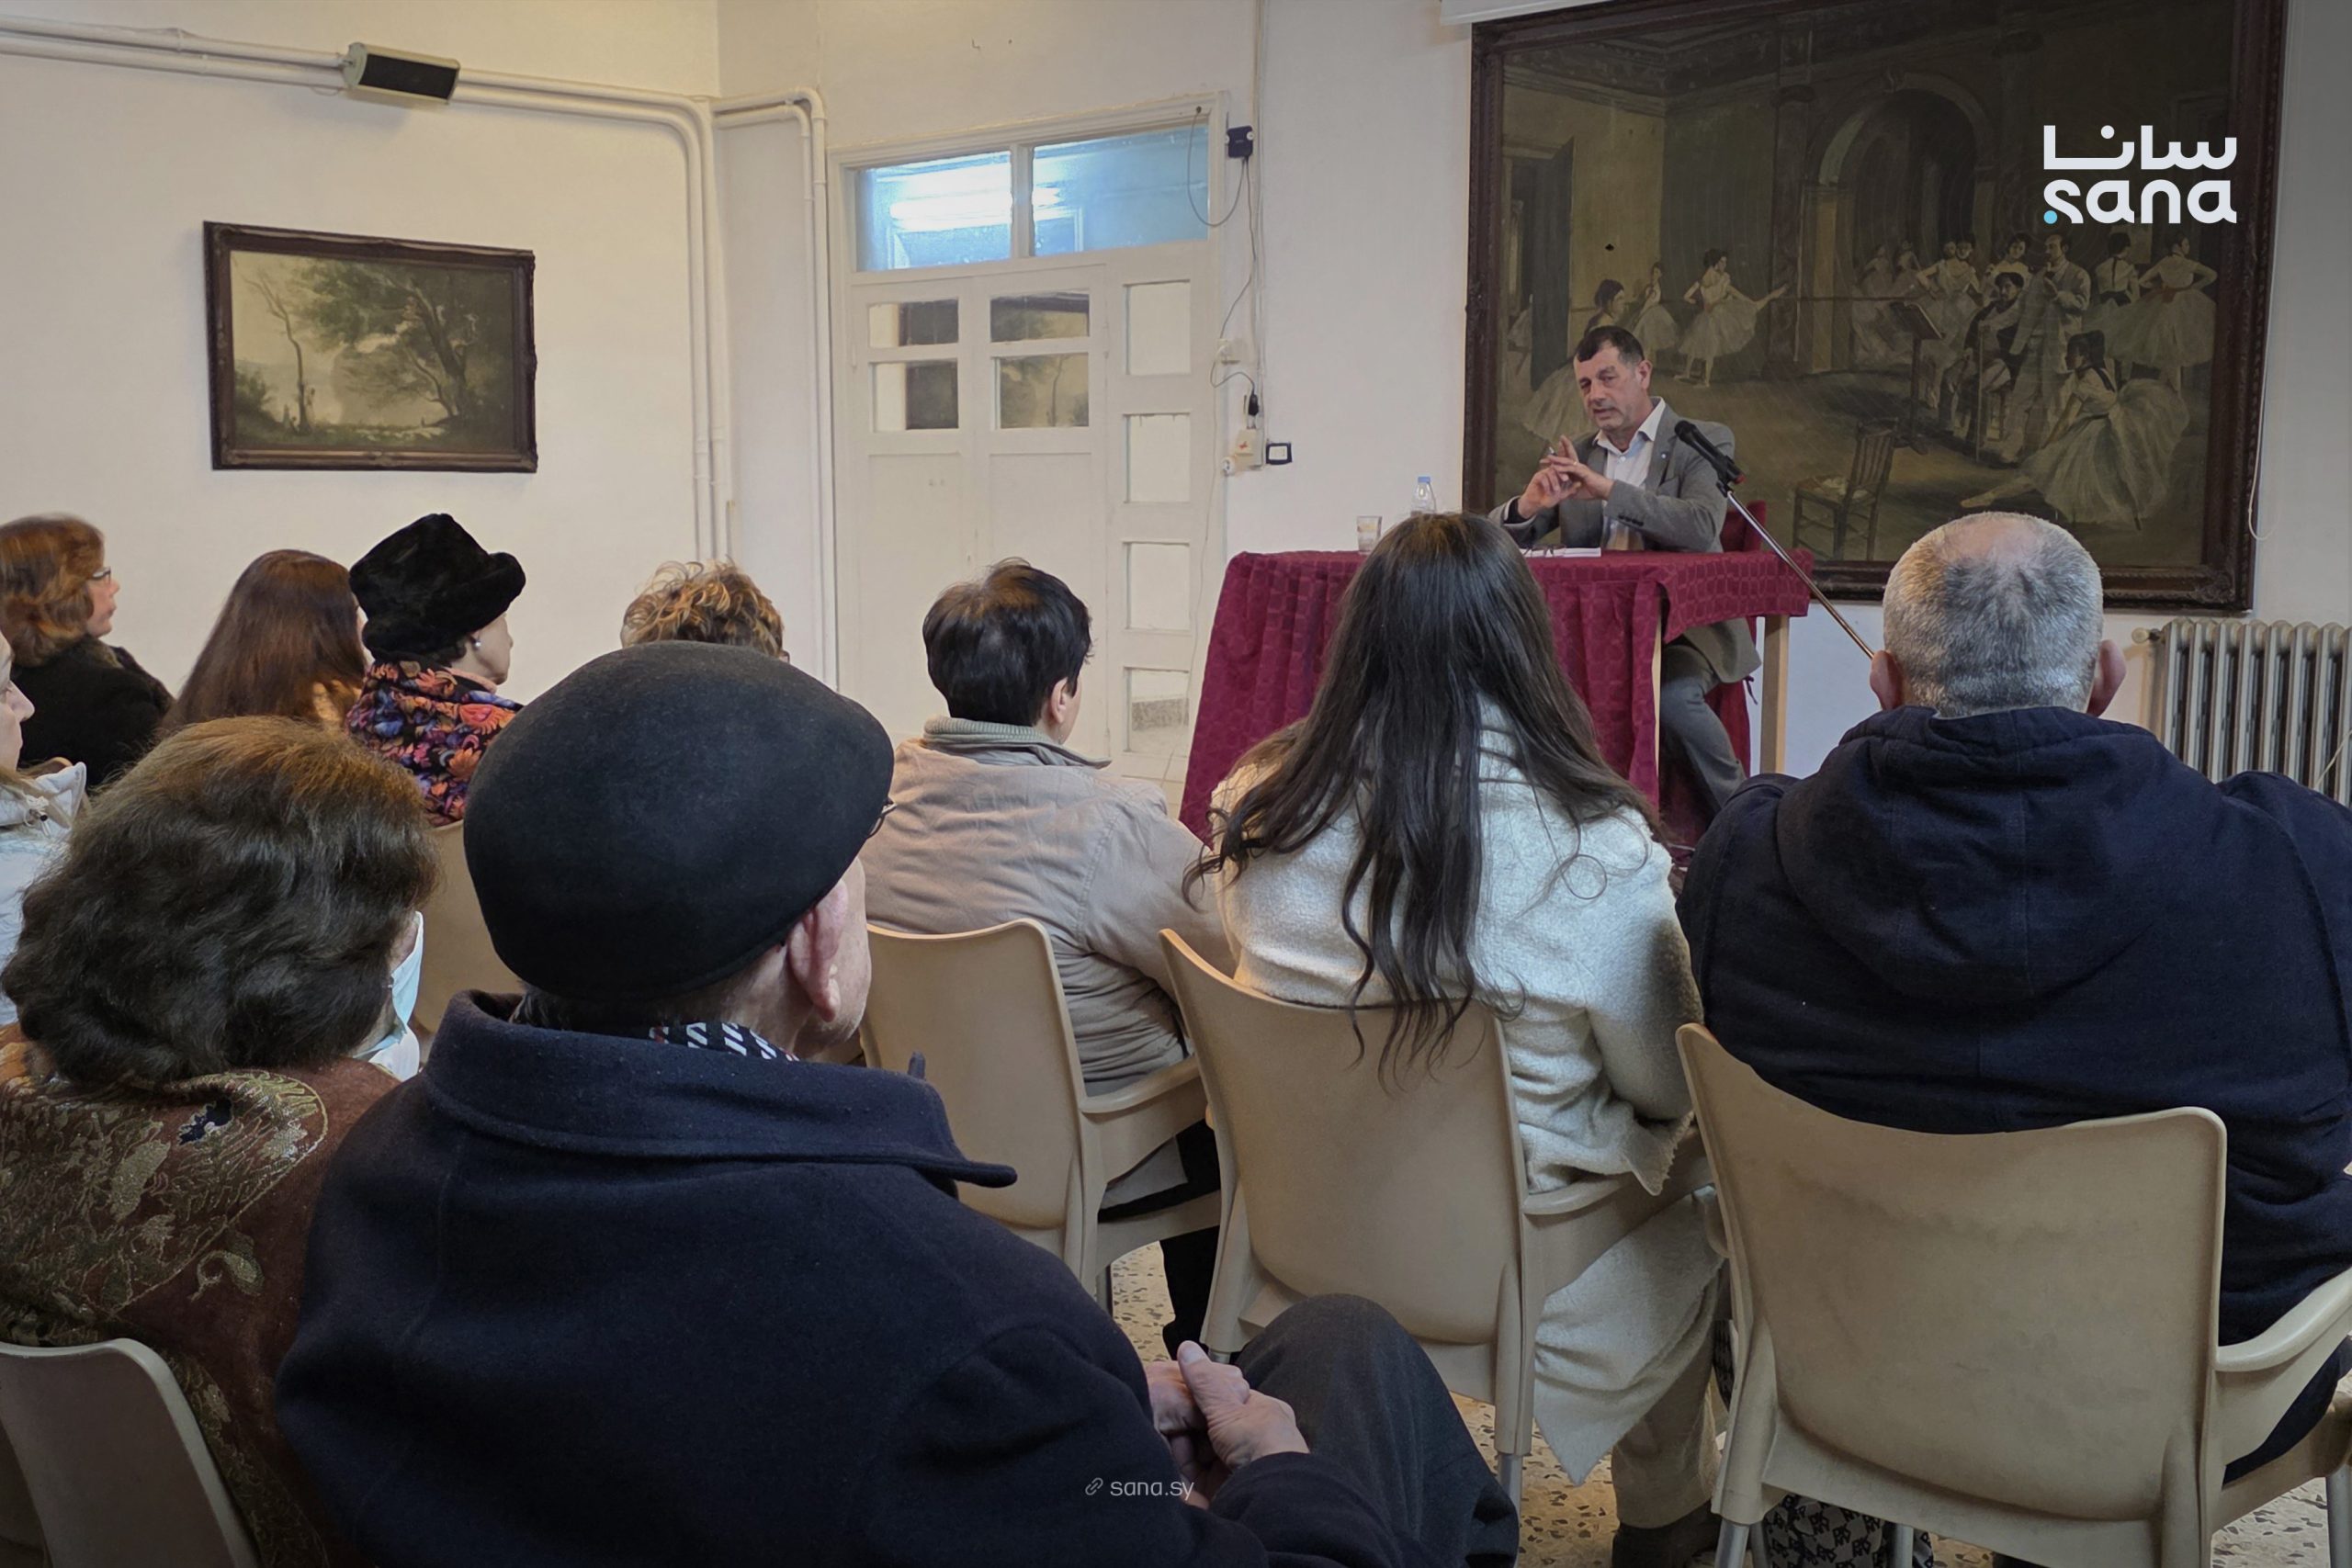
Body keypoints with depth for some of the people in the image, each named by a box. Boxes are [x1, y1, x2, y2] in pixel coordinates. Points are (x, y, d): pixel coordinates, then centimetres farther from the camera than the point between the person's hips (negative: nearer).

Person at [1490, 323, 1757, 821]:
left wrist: (1609, 490, -21)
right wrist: (1528, 505, -12)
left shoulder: (1704, 441, 4)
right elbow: (1500, 536, 12)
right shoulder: (1573, 458, 17)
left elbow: (1702, 527, -15)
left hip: (1683, 627, -3)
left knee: (1673, 697, -33)